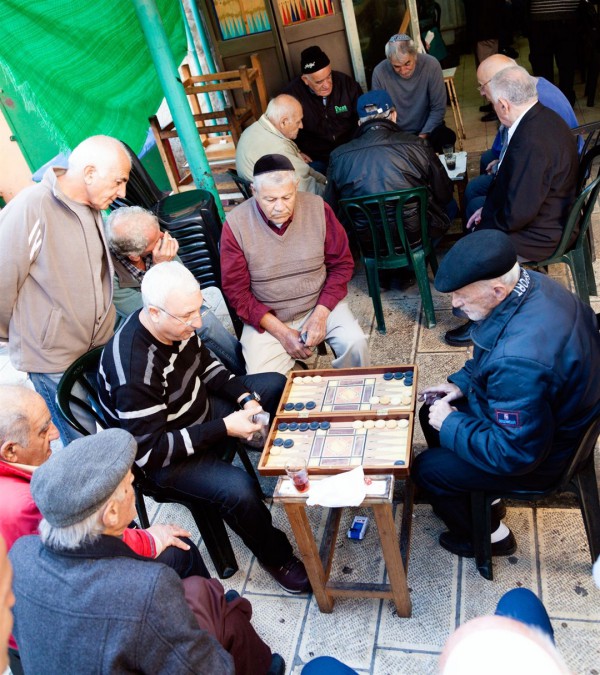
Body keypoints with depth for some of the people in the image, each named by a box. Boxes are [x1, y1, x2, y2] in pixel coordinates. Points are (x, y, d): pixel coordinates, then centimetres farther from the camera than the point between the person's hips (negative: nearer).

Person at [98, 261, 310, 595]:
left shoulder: (177, 323, -13)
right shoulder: (134, 369, -36)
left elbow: (205, 364, 6)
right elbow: (150, 451, -30)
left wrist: (245, 397, -9)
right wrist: (224, 428, -30)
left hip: (201, 409, 8)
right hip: (163, 458, -8)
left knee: (277, 384, 9)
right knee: (237, 487, -30)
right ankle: (278, 558, -1)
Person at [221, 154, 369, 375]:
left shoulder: (317, 208, -8)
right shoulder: (236, 224, -12)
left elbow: (342, 264, 0)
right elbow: (236, 290, -8)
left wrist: (321, 313, -13)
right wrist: (281, 331, -16)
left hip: (320, 305, 2)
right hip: (266, 318, -1)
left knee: (355, 343, -22)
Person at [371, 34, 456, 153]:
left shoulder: (431, 65, -13)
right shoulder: (379, 72, -14)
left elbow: (438, 108, -8)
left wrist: (422, 136, -18)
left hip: (428, 130, 0)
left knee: (447, 138, -30)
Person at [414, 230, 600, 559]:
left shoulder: (520, 361, -42)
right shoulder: (529, 283, -14)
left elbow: (515, 454, -30)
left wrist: (450, 424, -19)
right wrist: (462, 382, -1)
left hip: (538, 458, -9)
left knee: (426, 469, 0)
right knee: (433, 413, 16)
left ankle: (488, 536, 27)